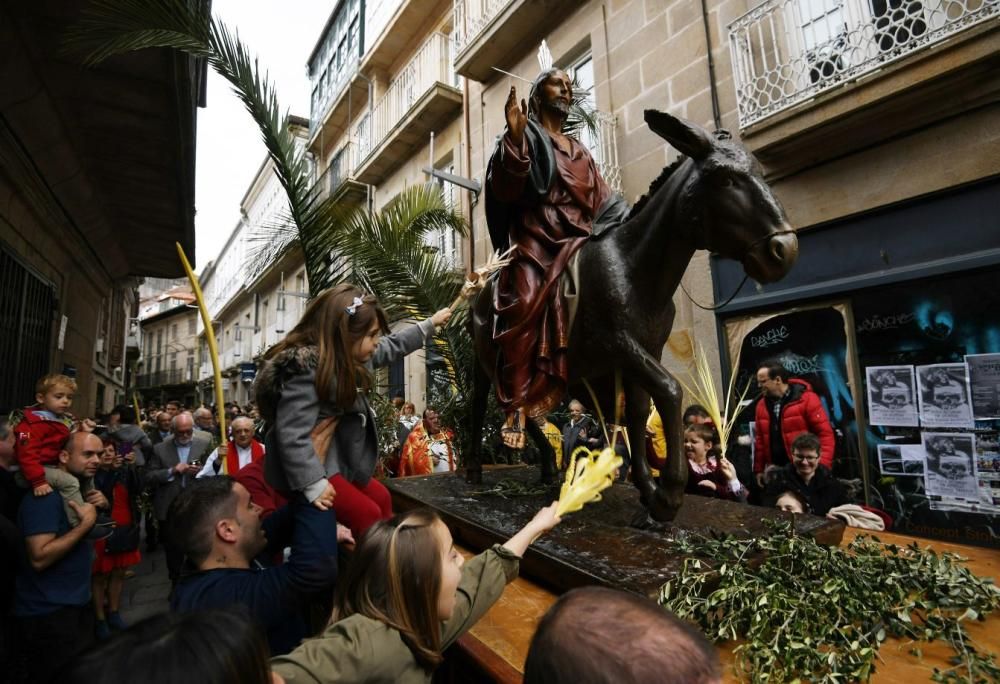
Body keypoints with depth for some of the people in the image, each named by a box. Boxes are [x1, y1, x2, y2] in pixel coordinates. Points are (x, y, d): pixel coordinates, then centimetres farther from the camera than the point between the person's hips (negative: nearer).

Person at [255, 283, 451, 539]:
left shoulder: (347, 355, 0)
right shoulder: (306, 369, -29)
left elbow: (391, 347, 15)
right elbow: (292, 434, -32)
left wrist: (430, 324, 20)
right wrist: (313, 484, -31)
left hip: (336, 457, 10)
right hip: (313, 465, -10)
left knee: (380, 497, 15)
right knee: (366, 512, -10)